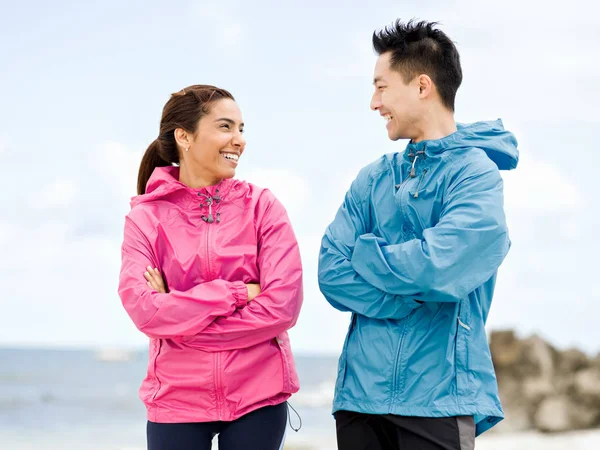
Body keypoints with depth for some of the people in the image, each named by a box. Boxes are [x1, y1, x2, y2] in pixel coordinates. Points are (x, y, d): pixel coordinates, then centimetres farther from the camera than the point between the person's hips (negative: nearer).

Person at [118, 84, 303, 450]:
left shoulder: (262, 206, 0)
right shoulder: (146, 216, -1)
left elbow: (283, 306, -10)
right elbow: (143, 309, -13)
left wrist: (179, 315, -11)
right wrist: (237, 293, -16)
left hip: (258, 397, 0)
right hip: (177, 401, 0)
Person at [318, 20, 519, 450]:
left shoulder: (476, 174, -6)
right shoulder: (373, 180, 12)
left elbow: (436, 268, -19)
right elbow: (332, 273, 2)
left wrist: (364, 252, -2)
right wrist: (410, 303, -12)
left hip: (438, 398, -5)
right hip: (360, 393, 5)